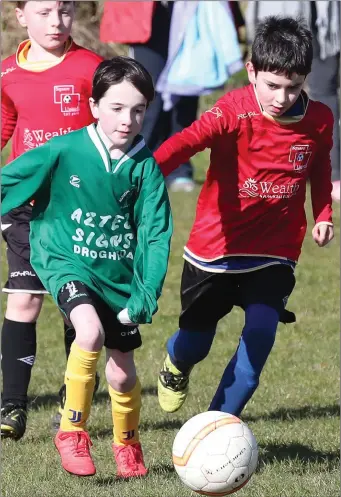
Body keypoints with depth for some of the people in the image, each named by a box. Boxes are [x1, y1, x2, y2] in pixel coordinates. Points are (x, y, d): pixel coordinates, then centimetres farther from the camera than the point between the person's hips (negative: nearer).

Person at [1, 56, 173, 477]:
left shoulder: (145, 166, -9)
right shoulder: (64, 151, -16)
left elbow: (156, 233, -7)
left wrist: (146, 295, -12)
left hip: (120, 274, 3)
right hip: (66, 261, -3)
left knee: (122, 373, 8)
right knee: (90, 332, -31)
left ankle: (127, 445, 40)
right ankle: (72, 432, -13)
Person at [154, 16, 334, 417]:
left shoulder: (318, 121, -6)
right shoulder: (234, 112, -21)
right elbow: (187, 141, -39)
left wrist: (323, 214, 4)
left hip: (275, 251, 2)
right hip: (216, 246, -2)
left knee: (260, 334, -17)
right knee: (196, 342, 11)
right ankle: (176, 364, 50)